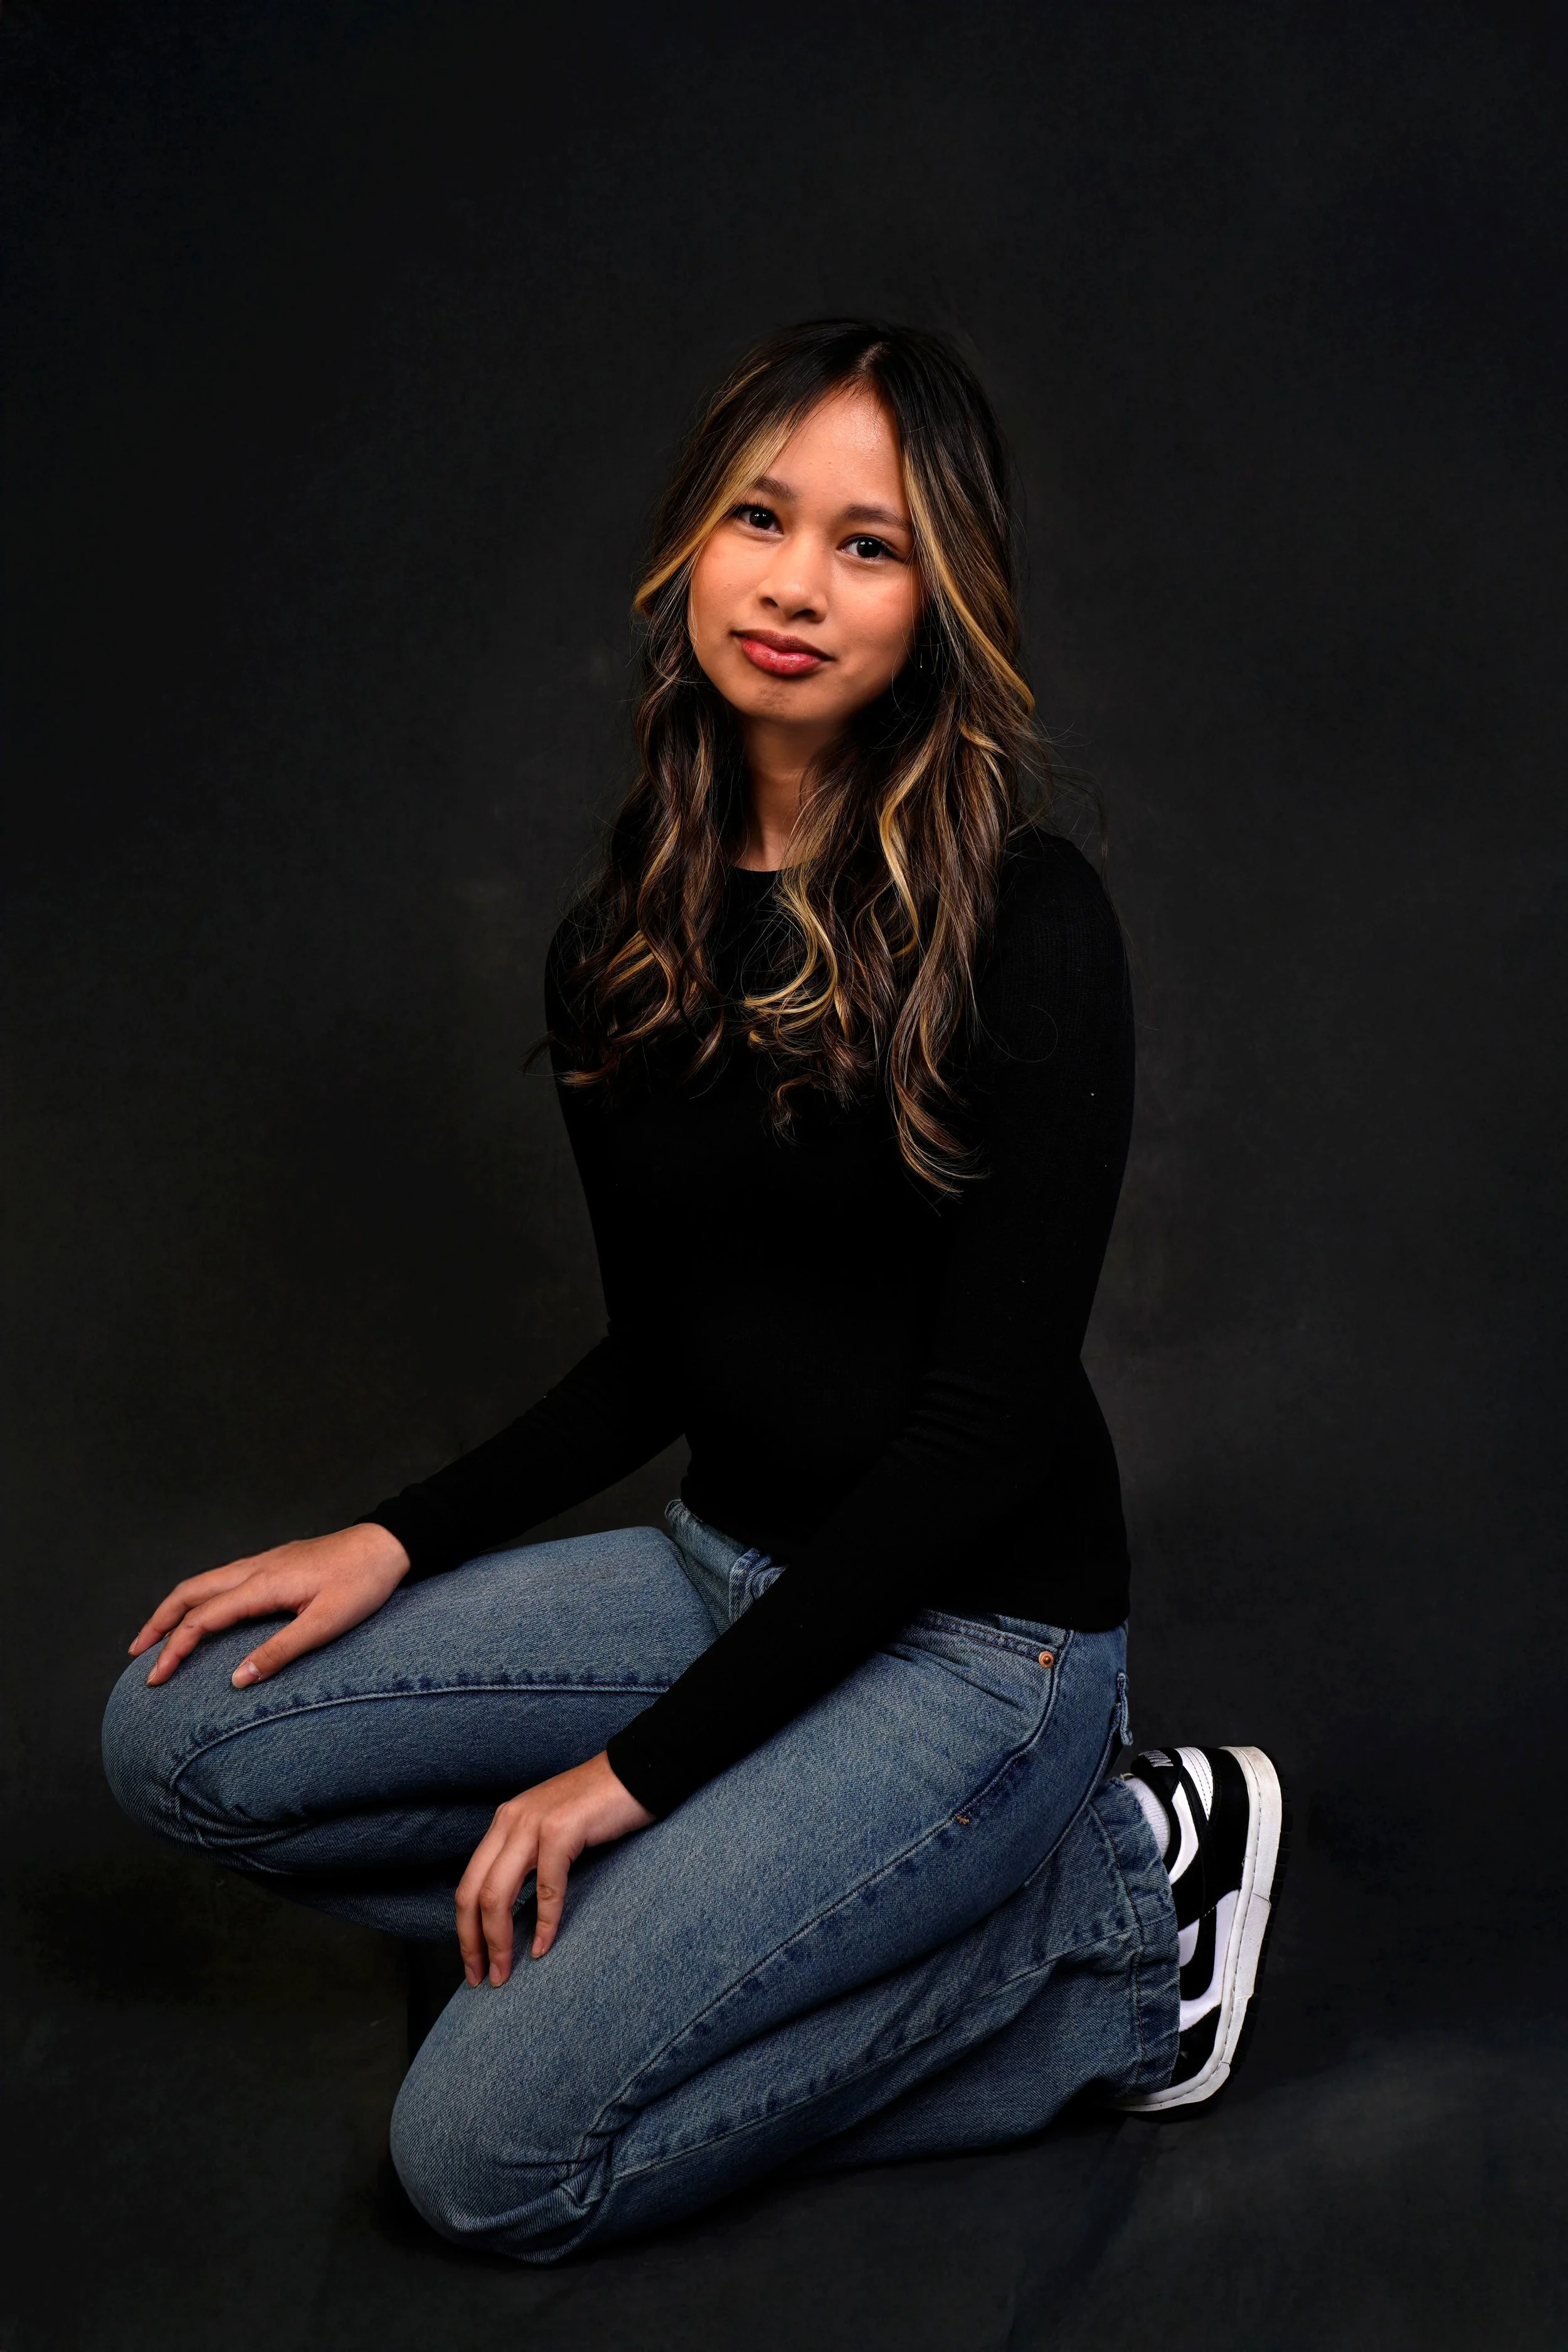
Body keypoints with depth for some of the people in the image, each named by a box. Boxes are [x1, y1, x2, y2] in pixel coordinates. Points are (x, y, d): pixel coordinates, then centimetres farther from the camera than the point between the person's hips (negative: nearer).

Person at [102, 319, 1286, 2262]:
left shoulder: (1024, 925, -18)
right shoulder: (631, 929, 3)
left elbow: (990, 1422, -19)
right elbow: (654, 1359, 11)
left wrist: (642, 1765, -17)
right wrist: (398, 1542, -3)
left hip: (970, 1630, -7)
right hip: (734, 1567, 7)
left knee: (491, 2150, -16)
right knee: (185, 1733, -4)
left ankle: (1104, 1927, -1)